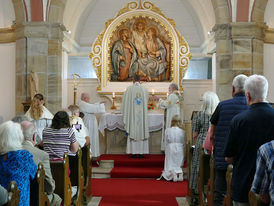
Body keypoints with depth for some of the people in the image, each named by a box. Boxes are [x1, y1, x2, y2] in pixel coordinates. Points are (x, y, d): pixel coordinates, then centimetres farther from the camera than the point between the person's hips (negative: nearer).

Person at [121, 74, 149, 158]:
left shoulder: (129, 89, -2)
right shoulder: (144, 89, 3)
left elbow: (125, 102, 3)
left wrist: (125, 113, 19)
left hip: (132, 114, -1)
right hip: (142, 114, 1)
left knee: (133, 132, 3)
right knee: (142, 131, 4)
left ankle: (134, 153, 4)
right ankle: (141, 152, 3)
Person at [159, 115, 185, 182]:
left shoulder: (167, 130, -5)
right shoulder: (182, 131, -3)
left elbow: (166, 142, 1)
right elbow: (184, 143, 3)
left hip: (170, 149, -1)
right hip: (180, 150, 1)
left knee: (171, 165, 8)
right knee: (179, 165, 12)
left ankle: (173, 173, -14)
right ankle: (180, 173, -11)